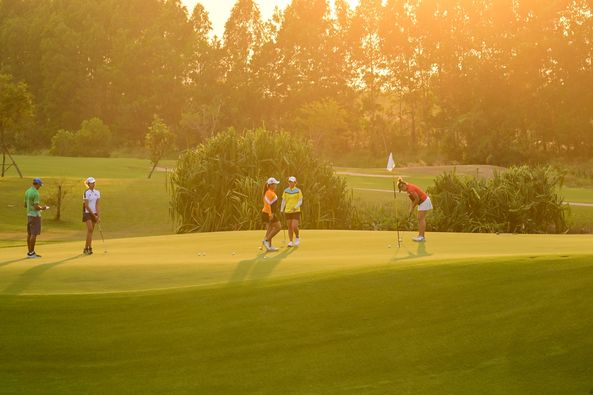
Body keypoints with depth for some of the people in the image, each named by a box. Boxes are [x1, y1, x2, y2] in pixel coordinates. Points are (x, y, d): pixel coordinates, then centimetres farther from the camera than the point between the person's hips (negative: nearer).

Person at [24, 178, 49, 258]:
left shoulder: (27, 192, 10)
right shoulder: (36, 193, -18)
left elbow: (25, 205, 16)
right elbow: (36, 207, -22)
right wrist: (42, 208, -2)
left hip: (29, 215, 9)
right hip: (35, 215, -9)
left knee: (29, 233, 10)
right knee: (34, 234, -6)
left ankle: (30, 252, 13)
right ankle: (31, 253, -5)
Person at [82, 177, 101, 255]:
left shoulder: (97, 192, 6)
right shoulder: (86, 193, -11)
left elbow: (97, 205, 1)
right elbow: (86, 206, -13)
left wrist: (98, 216, -7)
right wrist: (94, 215, -13)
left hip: (94, 213, 5)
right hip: (87, 213, -5)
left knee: (91, 231, 5)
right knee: (90, 229, -16)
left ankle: (88, 248, 10)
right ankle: (87, 248, -12)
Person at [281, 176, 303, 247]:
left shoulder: (298, 191, -2)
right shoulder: (286, 191, 7)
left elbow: (300, 201, -4)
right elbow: (283, 201, 8)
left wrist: (296, 207, -21)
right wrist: (281, 210, -2)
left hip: (296, 211, -3)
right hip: (287, 211, 3)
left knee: (294, 226, -13)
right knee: (289, 227, 4)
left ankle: (297, 238, 13)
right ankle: (291, 242, 12)